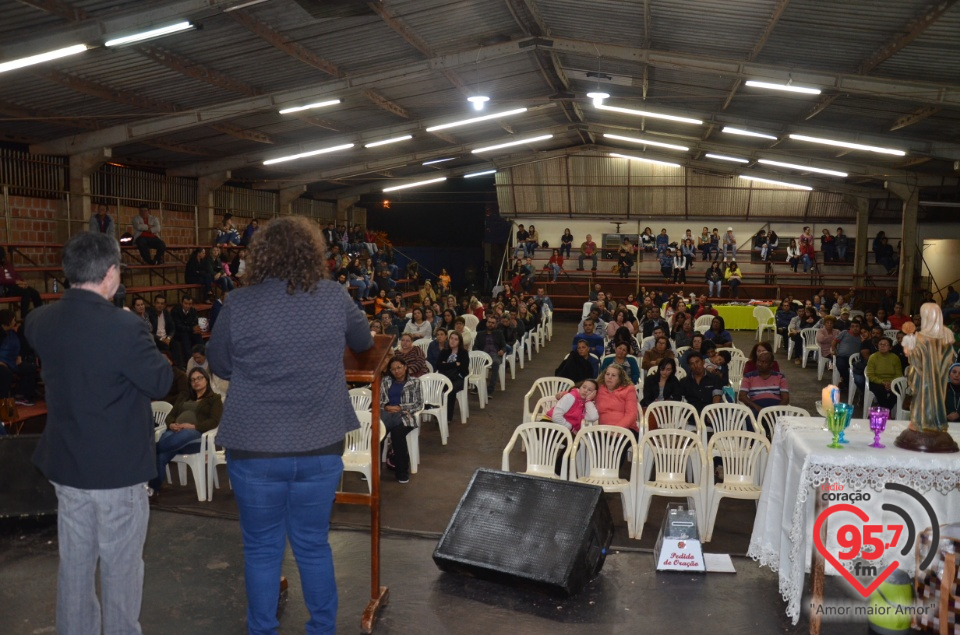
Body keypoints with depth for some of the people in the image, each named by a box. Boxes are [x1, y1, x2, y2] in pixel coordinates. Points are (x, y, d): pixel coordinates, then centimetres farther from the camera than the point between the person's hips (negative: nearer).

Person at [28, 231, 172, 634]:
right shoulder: (124, 326, -24)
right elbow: (161, 382, -14)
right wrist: (145, 345, 0)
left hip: (65, 464, 6)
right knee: (120, 567, 10)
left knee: (74, 563, 19)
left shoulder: (40, 321, -3)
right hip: (119, 467, -6)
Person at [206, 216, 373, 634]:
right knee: (313, 544, 17)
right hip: (320, 445, 2)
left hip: (255, 446, -1)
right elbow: (364, 342, 14)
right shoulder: (335, 297, -4)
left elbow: (219, 365, 6)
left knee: (261, 547, 15)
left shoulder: (238, 303, -8)